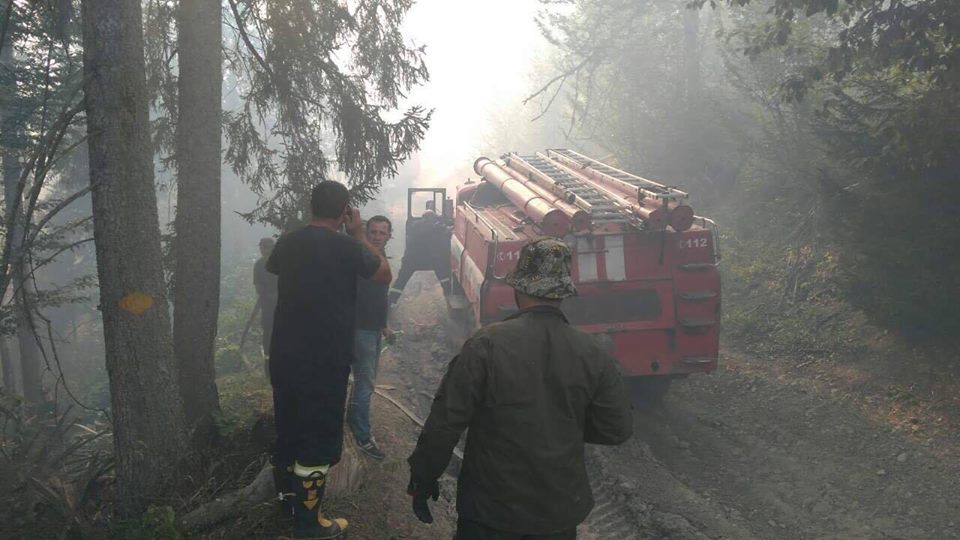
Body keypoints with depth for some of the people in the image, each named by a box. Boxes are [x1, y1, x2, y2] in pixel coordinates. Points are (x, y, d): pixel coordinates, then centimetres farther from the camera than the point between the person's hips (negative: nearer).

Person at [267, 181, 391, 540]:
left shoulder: (288, 242, 1)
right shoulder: (346, 247, -15)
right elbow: (385, 275, 1)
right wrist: (359, 235, 6)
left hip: (284, 355, 6)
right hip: (325, 360, -6)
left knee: (288, 427, 22)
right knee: (318, 436, 4)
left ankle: (287, 496, 41)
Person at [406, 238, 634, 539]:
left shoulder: (486, 344, -18)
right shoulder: (593, 354, -8)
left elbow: (446, 420, -15)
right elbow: (618, 429, -1)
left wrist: (423, 477, -2)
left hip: (490, 507, -3)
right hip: (561, 508, 3)